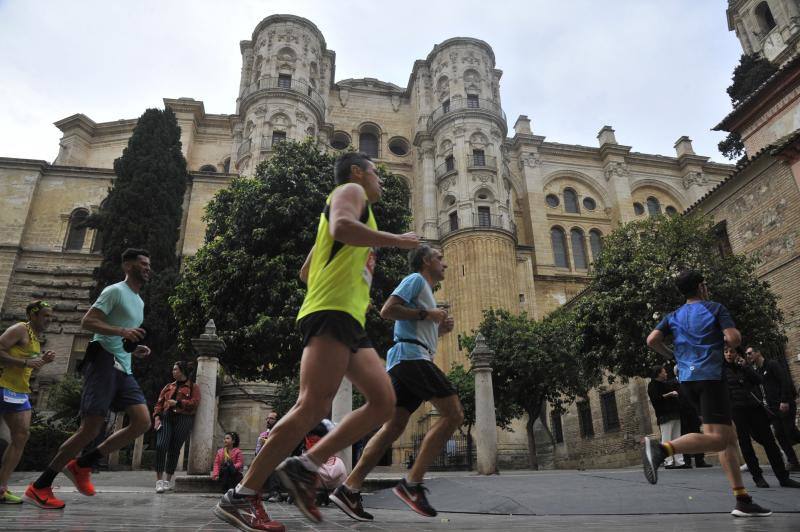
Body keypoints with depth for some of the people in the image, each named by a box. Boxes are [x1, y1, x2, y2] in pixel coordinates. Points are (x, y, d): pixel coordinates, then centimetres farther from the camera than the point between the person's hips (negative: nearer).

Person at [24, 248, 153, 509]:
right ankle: (39, 487, 5)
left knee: (142, 422, -6)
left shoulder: (139, 302, 23)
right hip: (104, 362, -8)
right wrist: (122, 331, -23)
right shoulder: (115, 290, -3)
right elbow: (87, 322, -12)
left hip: (123, 368, 8)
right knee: (90, 429, -11)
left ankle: (81, 465, 7)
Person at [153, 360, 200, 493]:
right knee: (161, 446, -16)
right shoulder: (169, 386, 22)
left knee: (174, 450, -3)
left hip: (183, 419, -3)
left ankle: (168, 481, 8)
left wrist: (177, 403, -13)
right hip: (166, 418, 3)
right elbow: (159, 402, 16)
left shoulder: (193, 387, 10)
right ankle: (159, 481, -12)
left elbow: (194, 402, -5)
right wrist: (157, 416, -1)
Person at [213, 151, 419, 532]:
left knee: (383, 401, 1)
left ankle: (305, 466, 3)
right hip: (332, 312, -10)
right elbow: (341, 227, -21)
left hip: (349, 321, 10)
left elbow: (306, 271, 35)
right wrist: (397, 240, -12)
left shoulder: (354, 205, 33)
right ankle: (242, 496, -8)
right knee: (313, 406, -17)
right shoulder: (350, 191, 6)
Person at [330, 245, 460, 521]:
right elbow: (387, 310, -12)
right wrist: (426, 315, -9)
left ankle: (349, 489, 0)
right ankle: (412, 483, -14)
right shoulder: (415, 279, 2)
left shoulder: (426, 291, 31)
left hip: (404, 362, 10)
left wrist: (440, 329, 18)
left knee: (393, 427, 3)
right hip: (411, 356, -10)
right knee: (454, 414, -12)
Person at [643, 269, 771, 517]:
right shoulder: (715, 308, 3)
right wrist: (719, 343, 13)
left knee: (729, 436, 13)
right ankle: (661, 448, -36)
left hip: (687, 379, 7)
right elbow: (734, 338, -9)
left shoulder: (673, 316, 15)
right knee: (718, 438, -14)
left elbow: (652, 340, 3)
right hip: (710, 376, -7)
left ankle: (743, 501, 10)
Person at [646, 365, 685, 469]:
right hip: (665, 416, -9)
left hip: (675, 414, 9)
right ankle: (668, 462, -10)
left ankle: (679, 461, 8)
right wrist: (669, 394, -16)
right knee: (666, 439, -9)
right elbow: (655, 398, -16)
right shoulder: (653, 385, -3)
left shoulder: (666, 383, 23)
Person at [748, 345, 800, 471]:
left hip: (785, 405, -7)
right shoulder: (757, 371, 16)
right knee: (780, 435, 1)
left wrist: (785, 401, -21)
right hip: (773, 407, 7)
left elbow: (786, 381, -15)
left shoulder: (772, 364, -6)